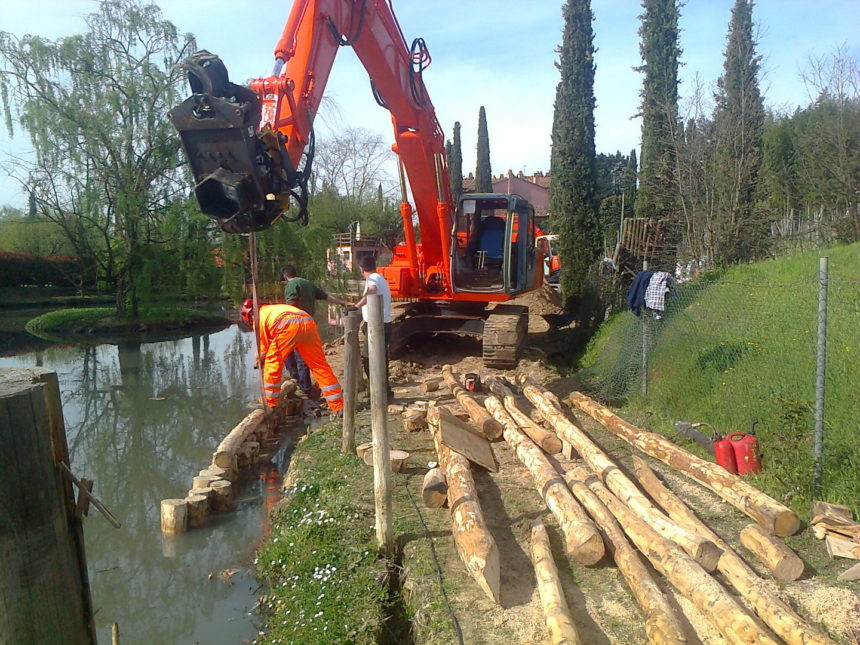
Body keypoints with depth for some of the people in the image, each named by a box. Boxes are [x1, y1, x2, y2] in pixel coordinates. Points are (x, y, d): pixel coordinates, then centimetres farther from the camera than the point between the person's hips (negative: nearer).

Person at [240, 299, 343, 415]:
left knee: (272, 364, 12)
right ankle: (338, 406, 8)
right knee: (320, 365, 8)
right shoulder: (272, 309, 42)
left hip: (289, 326, -6)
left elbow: (263, 348, 23)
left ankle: (269, 404, 18)